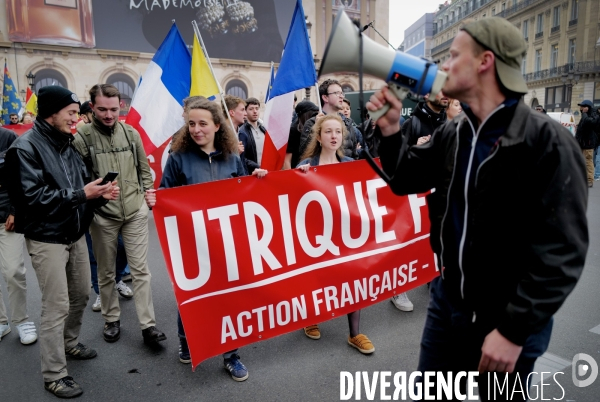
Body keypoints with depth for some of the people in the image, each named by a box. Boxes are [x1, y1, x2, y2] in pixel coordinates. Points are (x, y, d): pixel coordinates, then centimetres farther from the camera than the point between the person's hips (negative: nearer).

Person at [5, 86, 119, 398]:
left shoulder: (66, 144, 10)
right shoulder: (26, 147, -13)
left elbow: (82, 185, 13)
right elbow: (31, 196, -21)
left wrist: (100, 194, -8)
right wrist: (81, 194, -22)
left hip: (75, 235, 7)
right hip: (46, 239, -7)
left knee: (80, 295, 18)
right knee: (57, 306, -2)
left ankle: (70, 343, 41)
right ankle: (54, 376, 13)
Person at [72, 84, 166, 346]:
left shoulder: (131, 133, 5)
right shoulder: (82, 137, -6)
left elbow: (144, 168, 14)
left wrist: (147, 193, 4)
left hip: (135, 212, 2)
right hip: (101, 215, -2)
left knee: (140, 270, 4)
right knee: (106, 272, 14)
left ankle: (148, 325, 10)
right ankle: (111, 319, 32)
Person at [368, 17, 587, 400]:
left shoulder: (547, 141, -18)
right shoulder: (452, 133, 2)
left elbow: (562, 251, -20)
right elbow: (406, 179, 13)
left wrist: (514, 330, -20)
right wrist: (390, 129, -3)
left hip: (509, 319, -5)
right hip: (447, 300, 6)